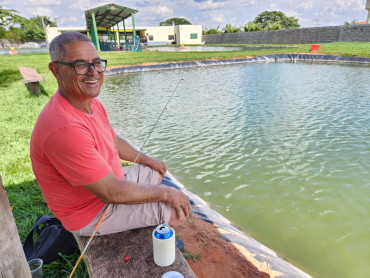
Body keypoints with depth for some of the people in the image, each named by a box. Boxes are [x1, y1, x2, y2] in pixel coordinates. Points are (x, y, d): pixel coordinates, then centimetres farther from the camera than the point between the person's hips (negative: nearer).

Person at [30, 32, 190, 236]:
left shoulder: (91, 103, -4)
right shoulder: (64, 129, -36)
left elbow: (115, 142, 12)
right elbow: (111, 192, -32)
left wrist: (148, 160, 12)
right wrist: (165, 193, -21)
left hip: (108, 180, 9)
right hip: (90, 213, -9)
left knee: (158, 171, 23)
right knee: (178, 212, -12)